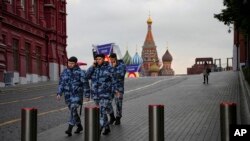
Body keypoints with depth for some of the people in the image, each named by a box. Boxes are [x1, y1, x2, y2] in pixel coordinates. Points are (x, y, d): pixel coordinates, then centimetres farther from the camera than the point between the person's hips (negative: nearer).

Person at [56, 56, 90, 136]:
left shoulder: (80, 72, -6)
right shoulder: (65, 72, 7)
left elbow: (85, 84, -4)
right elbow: (61, 83, 11)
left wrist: (87, 96, -6)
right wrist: (59, 94, 2)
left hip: (77, 95, -5)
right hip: (68, 95, 5)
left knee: (73, 110, -19)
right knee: (73, 111, 13)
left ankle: (70, 129, -22)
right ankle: (79, 126, 31)